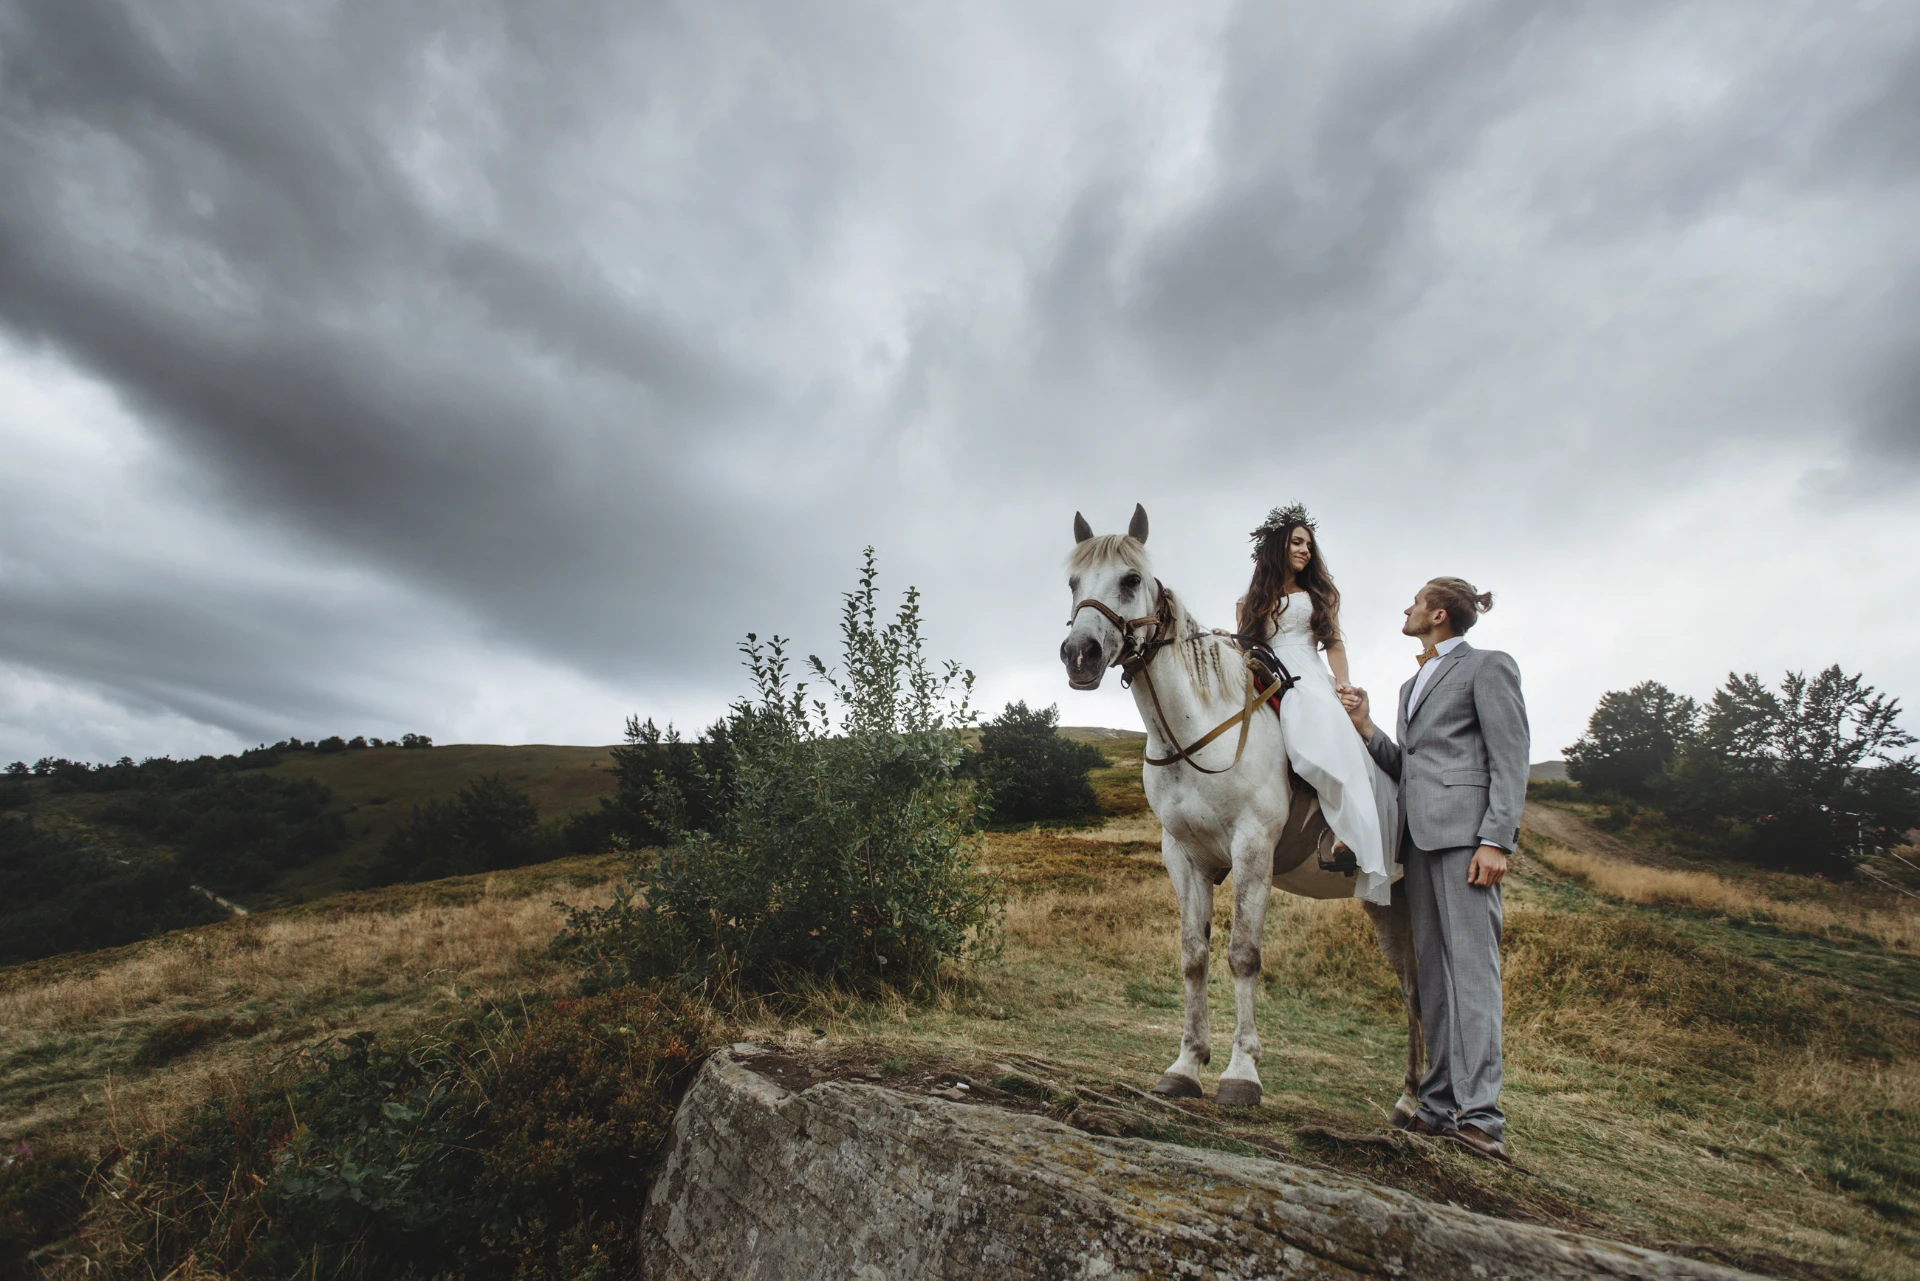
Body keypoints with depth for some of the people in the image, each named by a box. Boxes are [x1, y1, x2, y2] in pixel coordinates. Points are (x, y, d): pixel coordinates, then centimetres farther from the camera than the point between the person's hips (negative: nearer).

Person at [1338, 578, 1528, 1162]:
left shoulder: (1487, 665, 1)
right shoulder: (1412, 684, 24)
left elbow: (1510, 760, -8)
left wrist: (1495, 839, -17)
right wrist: (1366, 727, 6)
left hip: (1464, 829, -8)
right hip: (1420, 834, 8)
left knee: (1471, 963, -11)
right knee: (1432, 969, 7)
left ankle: (1480, 1113, -9)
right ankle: (1441, 1103, 13)